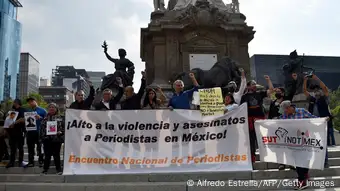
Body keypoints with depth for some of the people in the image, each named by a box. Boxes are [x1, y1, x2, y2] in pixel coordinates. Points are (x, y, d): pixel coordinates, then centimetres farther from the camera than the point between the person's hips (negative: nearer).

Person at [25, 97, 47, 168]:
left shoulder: (42, 110, 1)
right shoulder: (28, 111, 17)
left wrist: (40, 118, -20)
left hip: (39, 132, -5)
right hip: (30, 132, 5)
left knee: (39, 148, 1)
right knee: (30, 148, 9)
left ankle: (41, 161, 9)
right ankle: (31, 162, 17)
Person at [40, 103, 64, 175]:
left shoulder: (60, 118, 6)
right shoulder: (45, 119, 12)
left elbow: (63, 127, 4)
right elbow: (41, 128, 12)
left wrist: (61, 132, -14)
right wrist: (41, 137, 3)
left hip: (57, 139, -2)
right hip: (47, 139, 2)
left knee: (56, 155, 3)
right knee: (47, 155, 7)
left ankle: (59, 169, 13)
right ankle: (45, 169, 18)